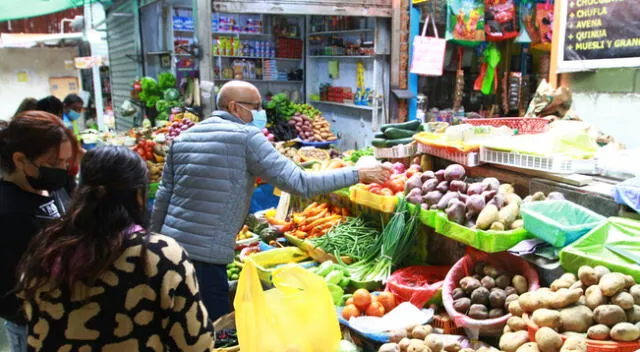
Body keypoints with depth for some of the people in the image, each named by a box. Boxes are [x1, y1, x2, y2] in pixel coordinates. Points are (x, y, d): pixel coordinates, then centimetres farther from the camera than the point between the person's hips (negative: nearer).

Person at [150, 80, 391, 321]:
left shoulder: (184, 138, 10)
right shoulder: (246, 137, -11)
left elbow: (164, 195, 13)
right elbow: (298, 183, -16)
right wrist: (357, 175, -9)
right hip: (205, 256, -8)